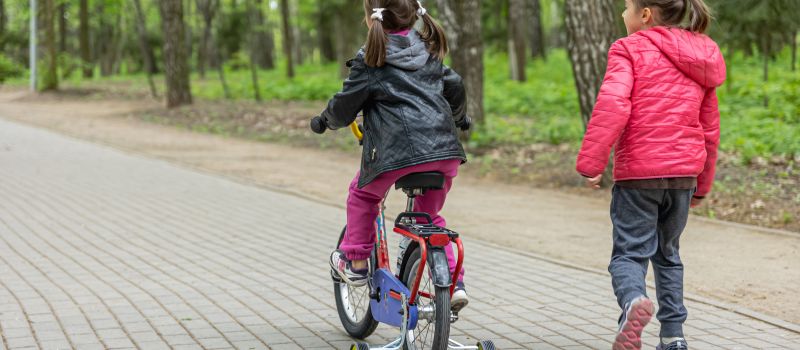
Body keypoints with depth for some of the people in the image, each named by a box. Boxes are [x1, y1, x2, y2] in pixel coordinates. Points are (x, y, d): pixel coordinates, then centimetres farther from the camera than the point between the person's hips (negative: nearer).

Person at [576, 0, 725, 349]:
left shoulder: (630, 49, -4)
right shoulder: (701, 57, 16)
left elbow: (612, 105, -19)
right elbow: (709, 127, 19)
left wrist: (591, 161, -17)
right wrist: (702, 184, 26)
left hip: (638, 170, -5)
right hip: (684, 172, 6)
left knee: (629, 252, -2)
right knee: (668, 253, 19)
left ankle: (633, 301, -32)